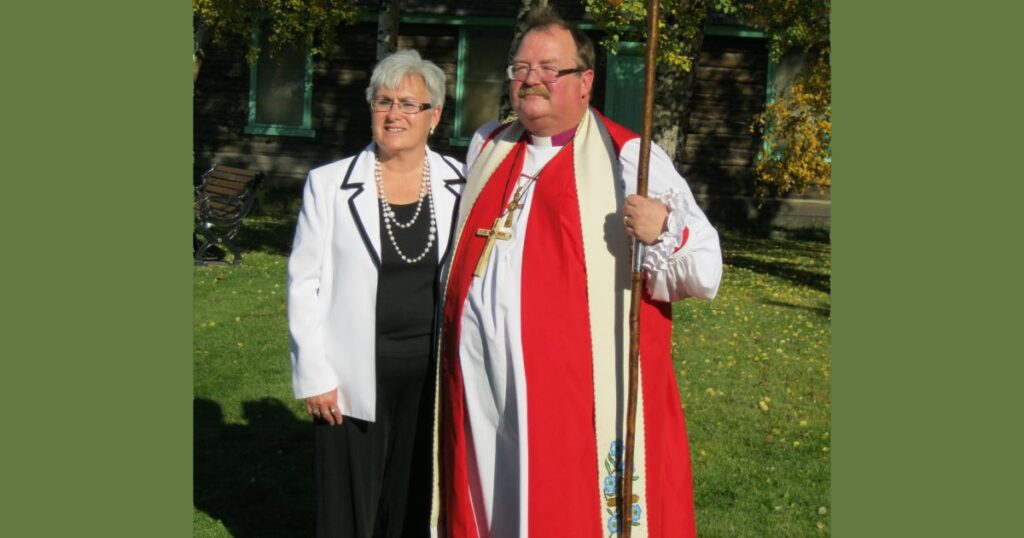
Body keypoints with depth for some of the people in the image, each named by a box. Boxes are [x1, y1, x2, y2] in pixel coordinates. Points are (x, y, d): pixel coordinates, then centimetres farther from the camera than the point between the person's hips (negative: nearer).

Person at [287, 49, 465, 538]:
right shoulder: (329, 185, -3)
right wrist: (314, 376, -6)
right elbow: (304, 284, -2)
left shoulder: (462, 185, 1)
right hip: (354, 376, -1)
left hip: (434, 373, 1)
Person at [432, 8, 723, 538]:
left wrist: (664, 233, -30)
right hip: (479, 382, 5)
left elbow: (705, 273, -11)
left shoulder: (630, 160, -4)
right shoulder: (487, 146, 14)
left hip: (577, 389, -5)